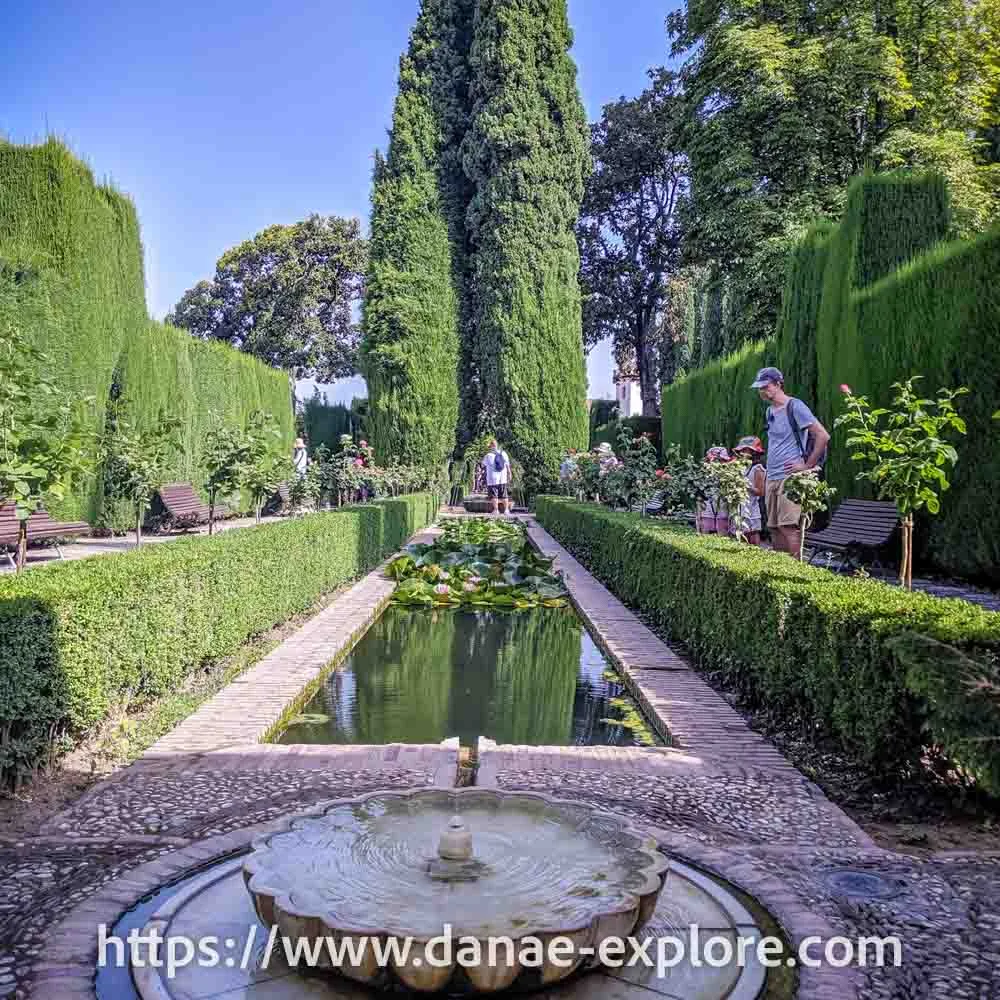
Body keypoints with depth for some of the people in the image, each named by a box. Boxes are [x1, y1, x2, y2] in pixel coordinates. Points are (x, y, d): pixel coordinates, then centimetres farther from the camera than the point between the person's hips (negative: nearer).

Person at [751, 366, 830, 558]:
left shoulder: (795, 407, -8)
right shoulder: (770, 411, 17)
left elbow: (823, 436, -13)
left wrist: (807, 466, -12)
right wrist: (769, 473, 17)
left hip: (790, 477, -8)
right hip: (772, 478, 8)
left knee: (788, 526, -13)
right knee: (774, 527, 7)